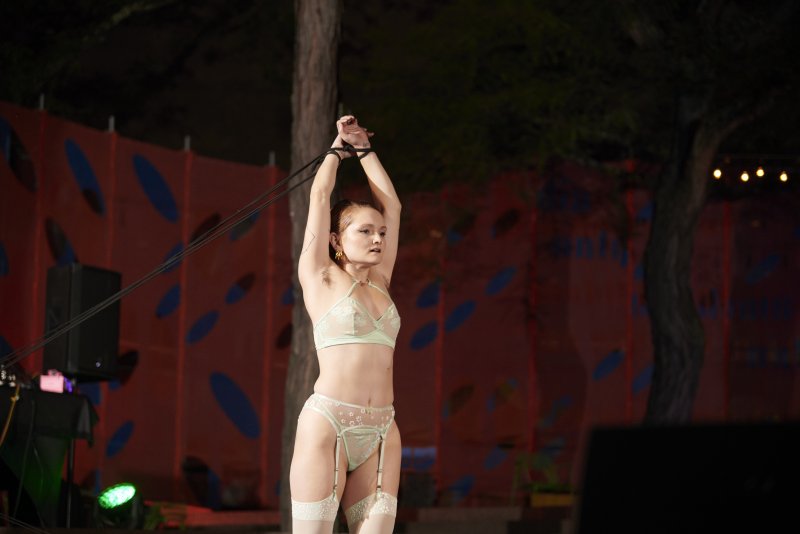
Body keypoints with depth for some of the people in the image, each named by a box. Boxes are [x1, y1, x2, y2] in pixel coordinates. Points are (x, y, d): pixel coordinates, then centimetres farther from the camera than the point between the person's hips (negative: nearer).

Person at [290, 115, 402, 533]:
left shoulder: (379, 281, 17)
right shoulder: (320, 277, 5)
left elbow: (391, 203, 21)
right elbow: (320, 196, 8)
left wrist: (364, 150, 27)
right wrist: (339, 147, 21)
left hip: (380, 432, 5)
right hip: (328, 421, -5)